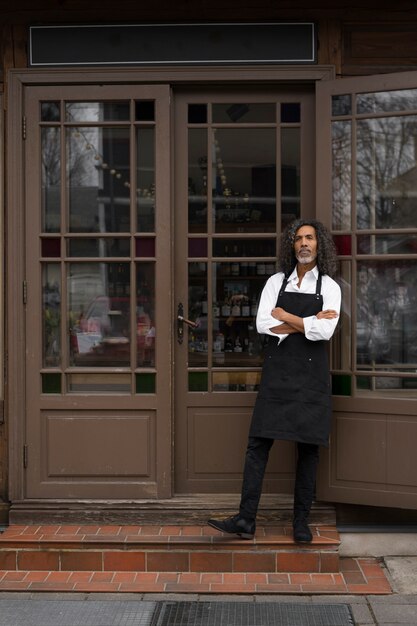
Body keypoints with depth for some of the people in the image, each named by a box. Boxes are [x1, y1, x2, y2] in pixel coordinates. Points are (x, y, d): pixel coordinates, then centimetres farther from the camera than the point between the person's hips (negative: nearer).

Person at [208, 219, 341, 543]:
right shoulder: (276, 282, 9)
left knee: (308, 447, 3)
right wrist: (309, 322, -8)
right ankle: (246, 520, -3)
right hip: (277, 371, 1)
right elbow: (262, 324, -4)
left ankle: (301, 521, 13)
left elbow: (325, 331, -12)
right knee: (258, 443, -4)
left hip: (311, 373, -1)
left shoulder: (329, 287, 3)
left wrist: (285, 316, -5)